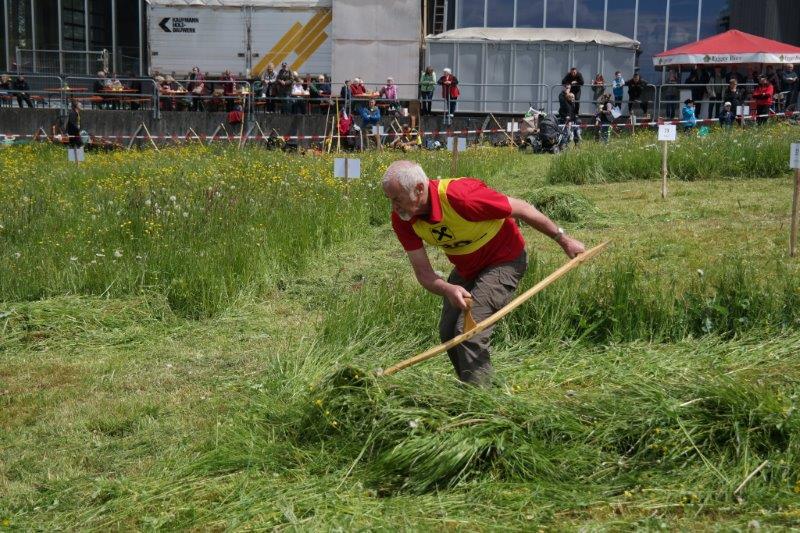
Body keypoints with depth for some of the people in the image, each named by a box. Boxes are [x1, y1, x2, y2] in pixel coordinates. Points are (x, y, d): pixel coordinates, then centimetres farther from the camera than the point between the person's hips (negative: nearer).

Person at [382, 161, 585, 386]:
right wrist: (448, 289, -38)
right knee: (448, 333, 11)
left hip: (504, 261, -7)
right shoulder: (402, 219, -17)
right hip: (466, 269, 7)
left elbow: (521, 208, -23)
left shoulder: (460, 196, -36)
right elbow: (423, 272, -14)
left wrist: (563, 239, -11)